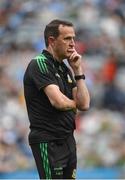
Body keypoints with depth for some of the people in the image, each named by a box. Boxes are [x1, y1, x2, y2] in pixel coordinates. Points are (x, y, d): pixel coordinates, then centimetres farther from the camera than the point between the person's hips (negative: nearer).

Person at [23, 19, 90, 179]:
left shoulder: (65, 69, 14)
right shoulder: (39, 64, -11)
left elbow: (84, 104, 5)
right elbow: (58, 101, -23)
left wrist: (77, 70, -1)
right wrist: (74, 103, 0)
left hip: (67, 140, 8)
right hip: (48, 142, -8)